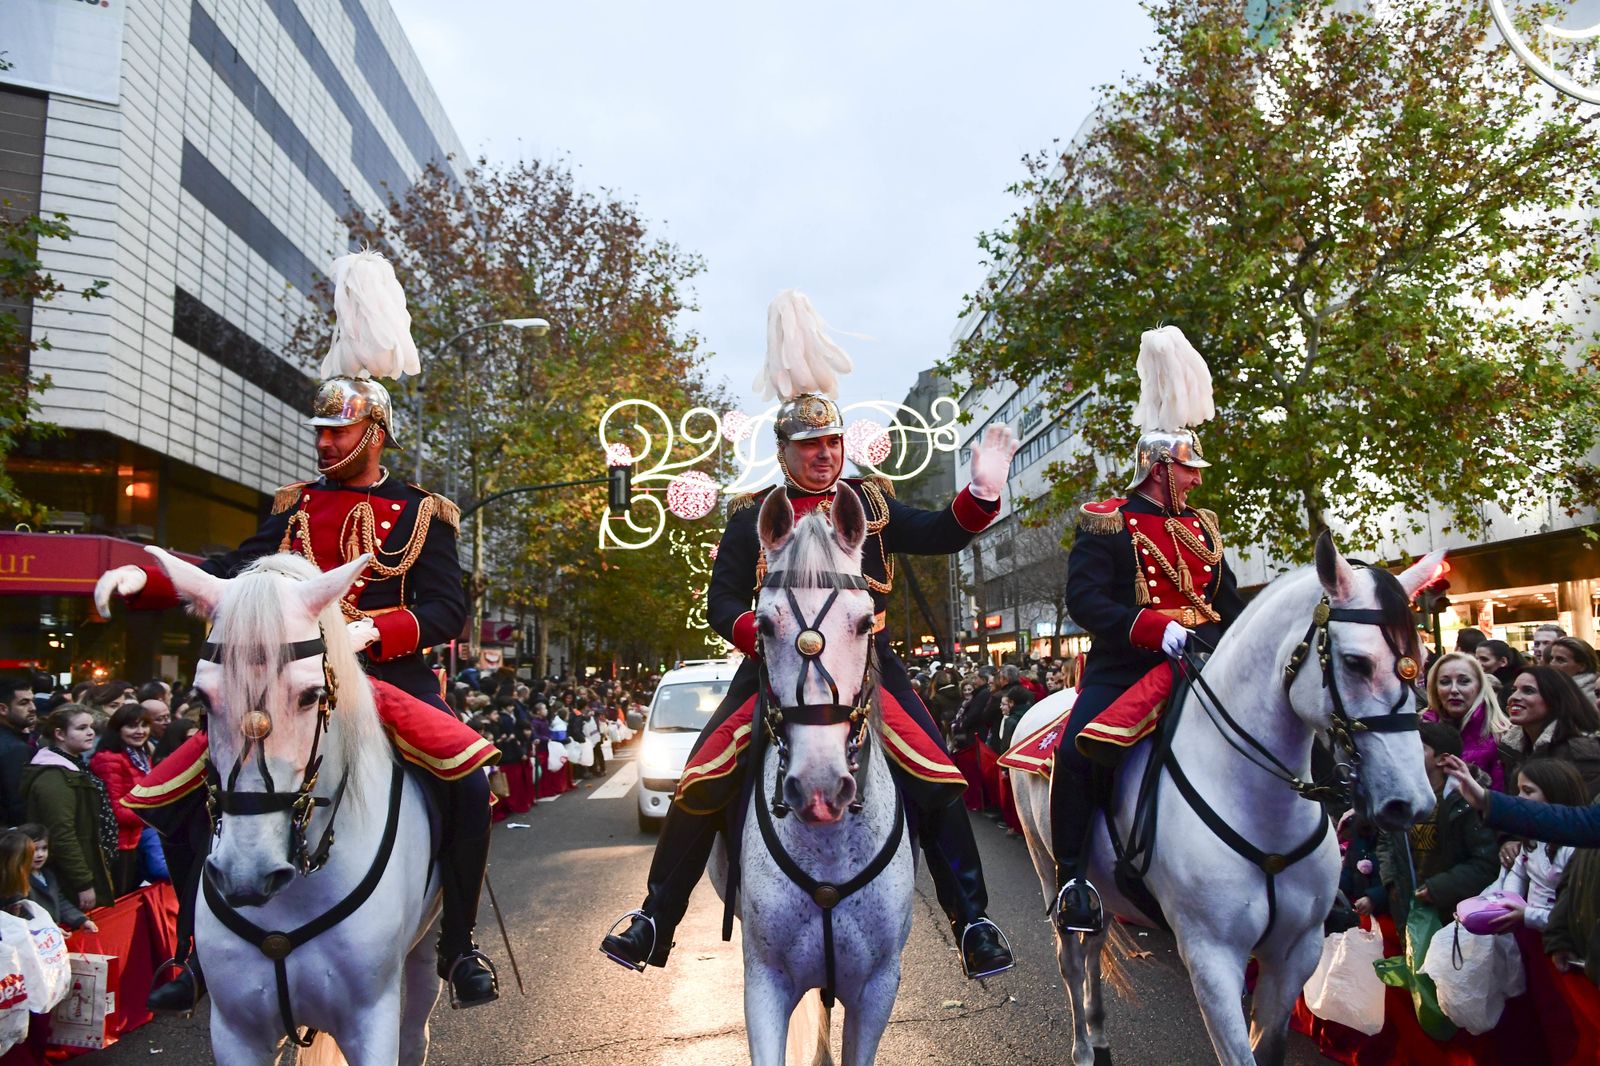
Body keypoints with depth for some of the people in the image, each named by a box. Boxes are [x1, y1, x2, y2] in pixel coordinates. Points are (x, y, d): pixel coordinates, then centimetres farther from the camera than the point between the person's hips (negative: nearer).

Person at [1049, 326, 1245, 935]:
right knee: (1077, 750, -27)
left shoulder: (1202, 528, 16)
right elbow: (1083, 598, -16)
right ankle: (1072, 879, -11)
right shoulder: (1106, 523, -3)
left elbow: (1228, 603, 18)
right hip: (1125, 666, -6)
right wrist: (1158, 628, -26)